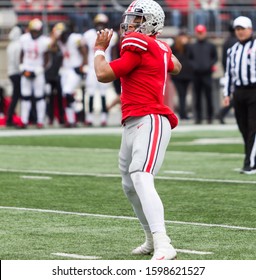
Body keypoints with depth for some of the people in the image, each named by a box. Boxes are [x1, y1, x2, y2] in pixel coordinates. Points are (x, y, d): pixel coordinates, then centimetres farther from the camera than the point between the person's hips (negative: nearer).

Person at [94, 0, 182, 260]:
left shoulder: (138, 45, -10)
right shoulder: (161, 48, 17)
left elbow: (104, 74, -10)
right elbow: (176, 67, 39)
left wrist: (99, 49, 7)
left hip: (149, 122, -10)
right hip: (132, 125, 10)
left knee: (141, 180, -25)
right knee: (130, 186, 20)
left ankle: (163, 246, -36)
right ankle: (152, 239, 34)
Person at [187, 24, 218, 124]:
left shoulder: (211, 46, 9)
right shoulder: (191, 47, 13)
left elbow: (215, 58, 11)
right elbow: (189, 59, 14)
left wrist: (210, 65, -6)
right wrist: (193, 65, -4)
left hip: (207, 74, -2)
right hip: (196, 74, 2)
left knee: (208, 96, -5)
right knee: (197, 97, 2)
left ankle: (210, 116, 2)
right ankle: (198, 117, 6)